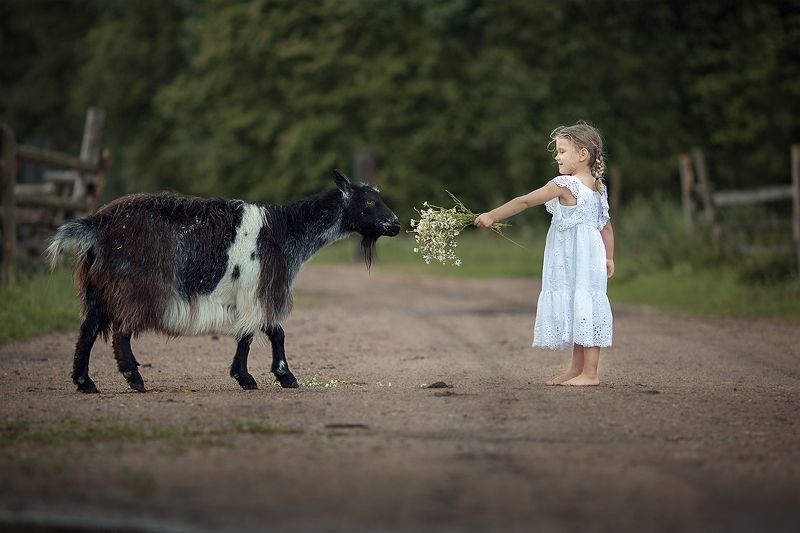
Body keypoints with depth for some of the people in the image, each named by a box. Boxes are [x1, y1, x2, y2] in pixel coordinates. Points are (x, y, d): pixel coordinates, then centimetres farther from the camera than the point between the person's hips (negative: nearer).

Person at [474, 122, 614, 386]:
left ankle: (589, 373, -5)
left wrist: (492, 216, -8)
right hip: (591, 254, 9)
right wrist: (609, 258, 25)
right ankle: (577, 369, 19)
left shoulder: (564, 185, -14)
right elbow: (606, 225, 17)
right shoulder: (598, 188, 11)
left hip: (576, 260, -9)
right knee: (579, 308, 13)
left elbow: (524, 201, -12)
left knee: (582, 305, -7)